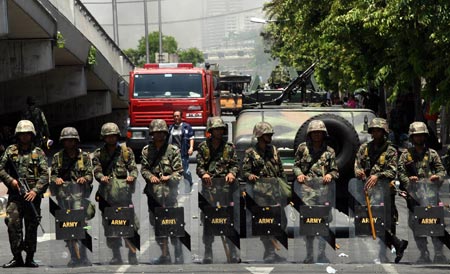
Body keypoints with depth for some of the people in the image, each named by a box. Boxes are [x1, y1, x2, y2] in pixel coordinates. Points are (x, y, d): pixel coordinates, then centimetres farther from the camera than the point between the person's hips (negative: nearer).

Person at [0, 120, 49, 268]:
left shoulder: (38, 153, 6)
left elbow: (44, 175, 0)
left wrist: (35, 190, -13)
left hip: (33, 195, 0)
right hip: (15, 195, 0)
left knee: (32, 227, 2)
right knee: (13, 224, -8)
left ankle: (30, 258, 10)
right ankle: (17, 257, -1)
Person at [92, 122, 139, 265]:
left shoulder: (126, 151, 10)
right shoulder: (99, 153, 12)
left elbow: (133, 168, 6)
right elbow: (97, 170, 4)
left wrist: (132, 176, -15)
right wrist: (102, 177, -18)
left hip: (123, 191, -2)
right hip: (106, 192, 2)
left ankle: (132, 255, -3)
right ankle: (116, 256, 13)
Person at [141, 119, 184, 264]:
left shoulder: (173, 150, -1)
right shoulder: (146, 150, 9)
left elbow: (179, 171, -2)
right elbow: (143, 168, 9)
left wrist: (169, 177, -20)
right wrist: (150, 176, -11)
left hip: (169, 192, -4)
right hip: (153, 192, 4)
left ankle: (179, 257, -2)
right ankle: (165, 255, 21)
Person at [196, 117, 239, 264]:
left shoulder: (229, 147, 9)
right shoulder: (203, 147, 7)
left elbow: (235, 164, 8)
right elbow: (199, 166, 4)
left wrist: (232, 173, -13)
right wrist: (203, 174, -17)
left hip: (226, 185, 0)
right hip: (209, 186, 0)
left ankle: (232, 251, 4)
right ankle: (208, 253, 7)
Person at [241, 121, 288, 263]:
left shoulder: (274, 150, 16)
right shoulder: (250, 153, 1)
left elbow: (281, 171, 20)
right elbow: (244, 171, -1)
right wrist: (250, 176, -23)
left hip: (276, 190, 6)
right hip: (261, 191, -5)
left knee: (281, 220, 3)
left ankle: (271, 251, 14)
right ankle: (269, 252, -3)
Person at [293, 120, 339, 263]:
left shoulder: (329, 151, 10)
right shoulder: (303, 148, 10)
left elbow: (335, 171, 13)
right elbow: (296, 165, 16)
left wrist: (330, 175, -9)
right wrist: (299, 174, -4)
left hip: (324, 187, 1)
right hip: (307, 187, -1)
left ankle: (322, 254, 10)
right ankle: (309, 255, 3)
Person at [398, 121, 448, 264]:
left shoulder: (432, 153, 17)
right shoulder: (406, 155, 15)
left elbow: (441, 170, 11)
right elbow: (400, 172, 7)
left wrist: (438, 176, -12)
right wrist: (408, 180, -13)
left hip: (431, 192, -1)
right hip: (414, 194, 1)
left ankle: (439, 253, -9)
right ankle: (424, 254, 3)